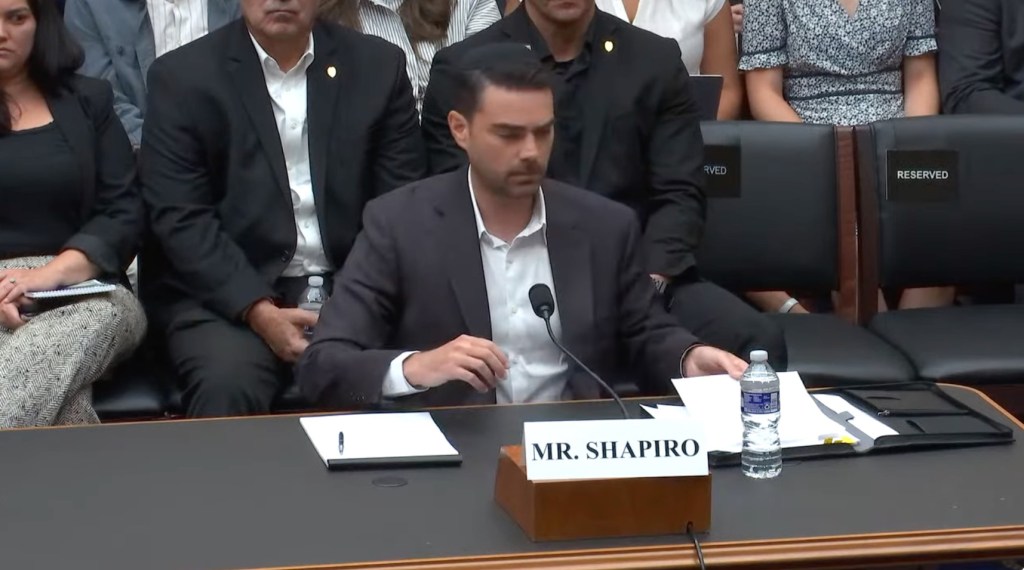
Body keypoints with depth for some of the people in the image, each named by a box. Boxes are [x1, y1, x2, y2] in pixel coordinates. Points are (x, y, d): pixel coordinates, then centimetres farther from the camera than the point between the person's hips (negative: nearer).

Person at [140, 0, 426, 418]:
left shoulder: (379, 66, 7)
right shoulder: (183, 75, 0)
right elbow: (181, 219, -6)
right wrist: (259, 312, -19)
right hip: (227, 294, -2)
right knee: (228, 387, -32)